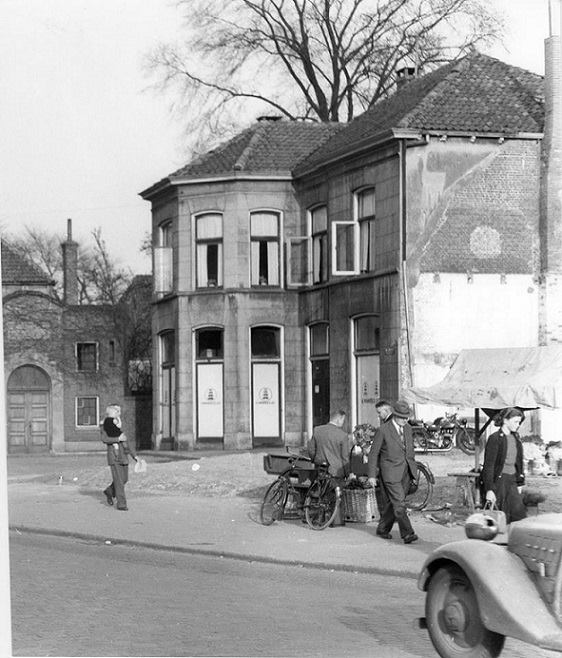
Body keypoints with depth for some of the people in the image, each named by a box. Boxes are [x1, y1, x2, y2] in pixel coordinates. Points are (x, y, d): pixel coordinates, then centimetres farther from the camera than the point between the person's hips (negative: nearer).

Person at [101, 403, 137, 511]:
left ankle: (109, 491, 35)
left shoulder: (119, 428, 19)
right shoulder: (106, 427, -2)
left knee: (124, 479, 11)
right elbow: (104, 439, -19)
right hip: (114, 456, -7)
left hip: (123, 457, 7)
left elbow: (127, 443, 21)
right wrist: (118, 439, -21)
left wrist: (134, 455, 17)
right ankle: (121, 504, -4)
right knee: (119, 480, -8)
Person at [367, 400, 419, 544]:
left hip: (406, 472, 6)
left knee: (392, 503, 9)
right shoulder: (383, 430, -10)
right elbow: (373, 453, -4)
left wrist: (413, 470, 21)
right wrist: (372, 475, -5)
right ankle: (407, 534, -14)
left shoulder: (408, 429, 8)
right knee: (399, 504, -12)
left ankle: (383, 529, 24)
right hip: (391, 472, -6)